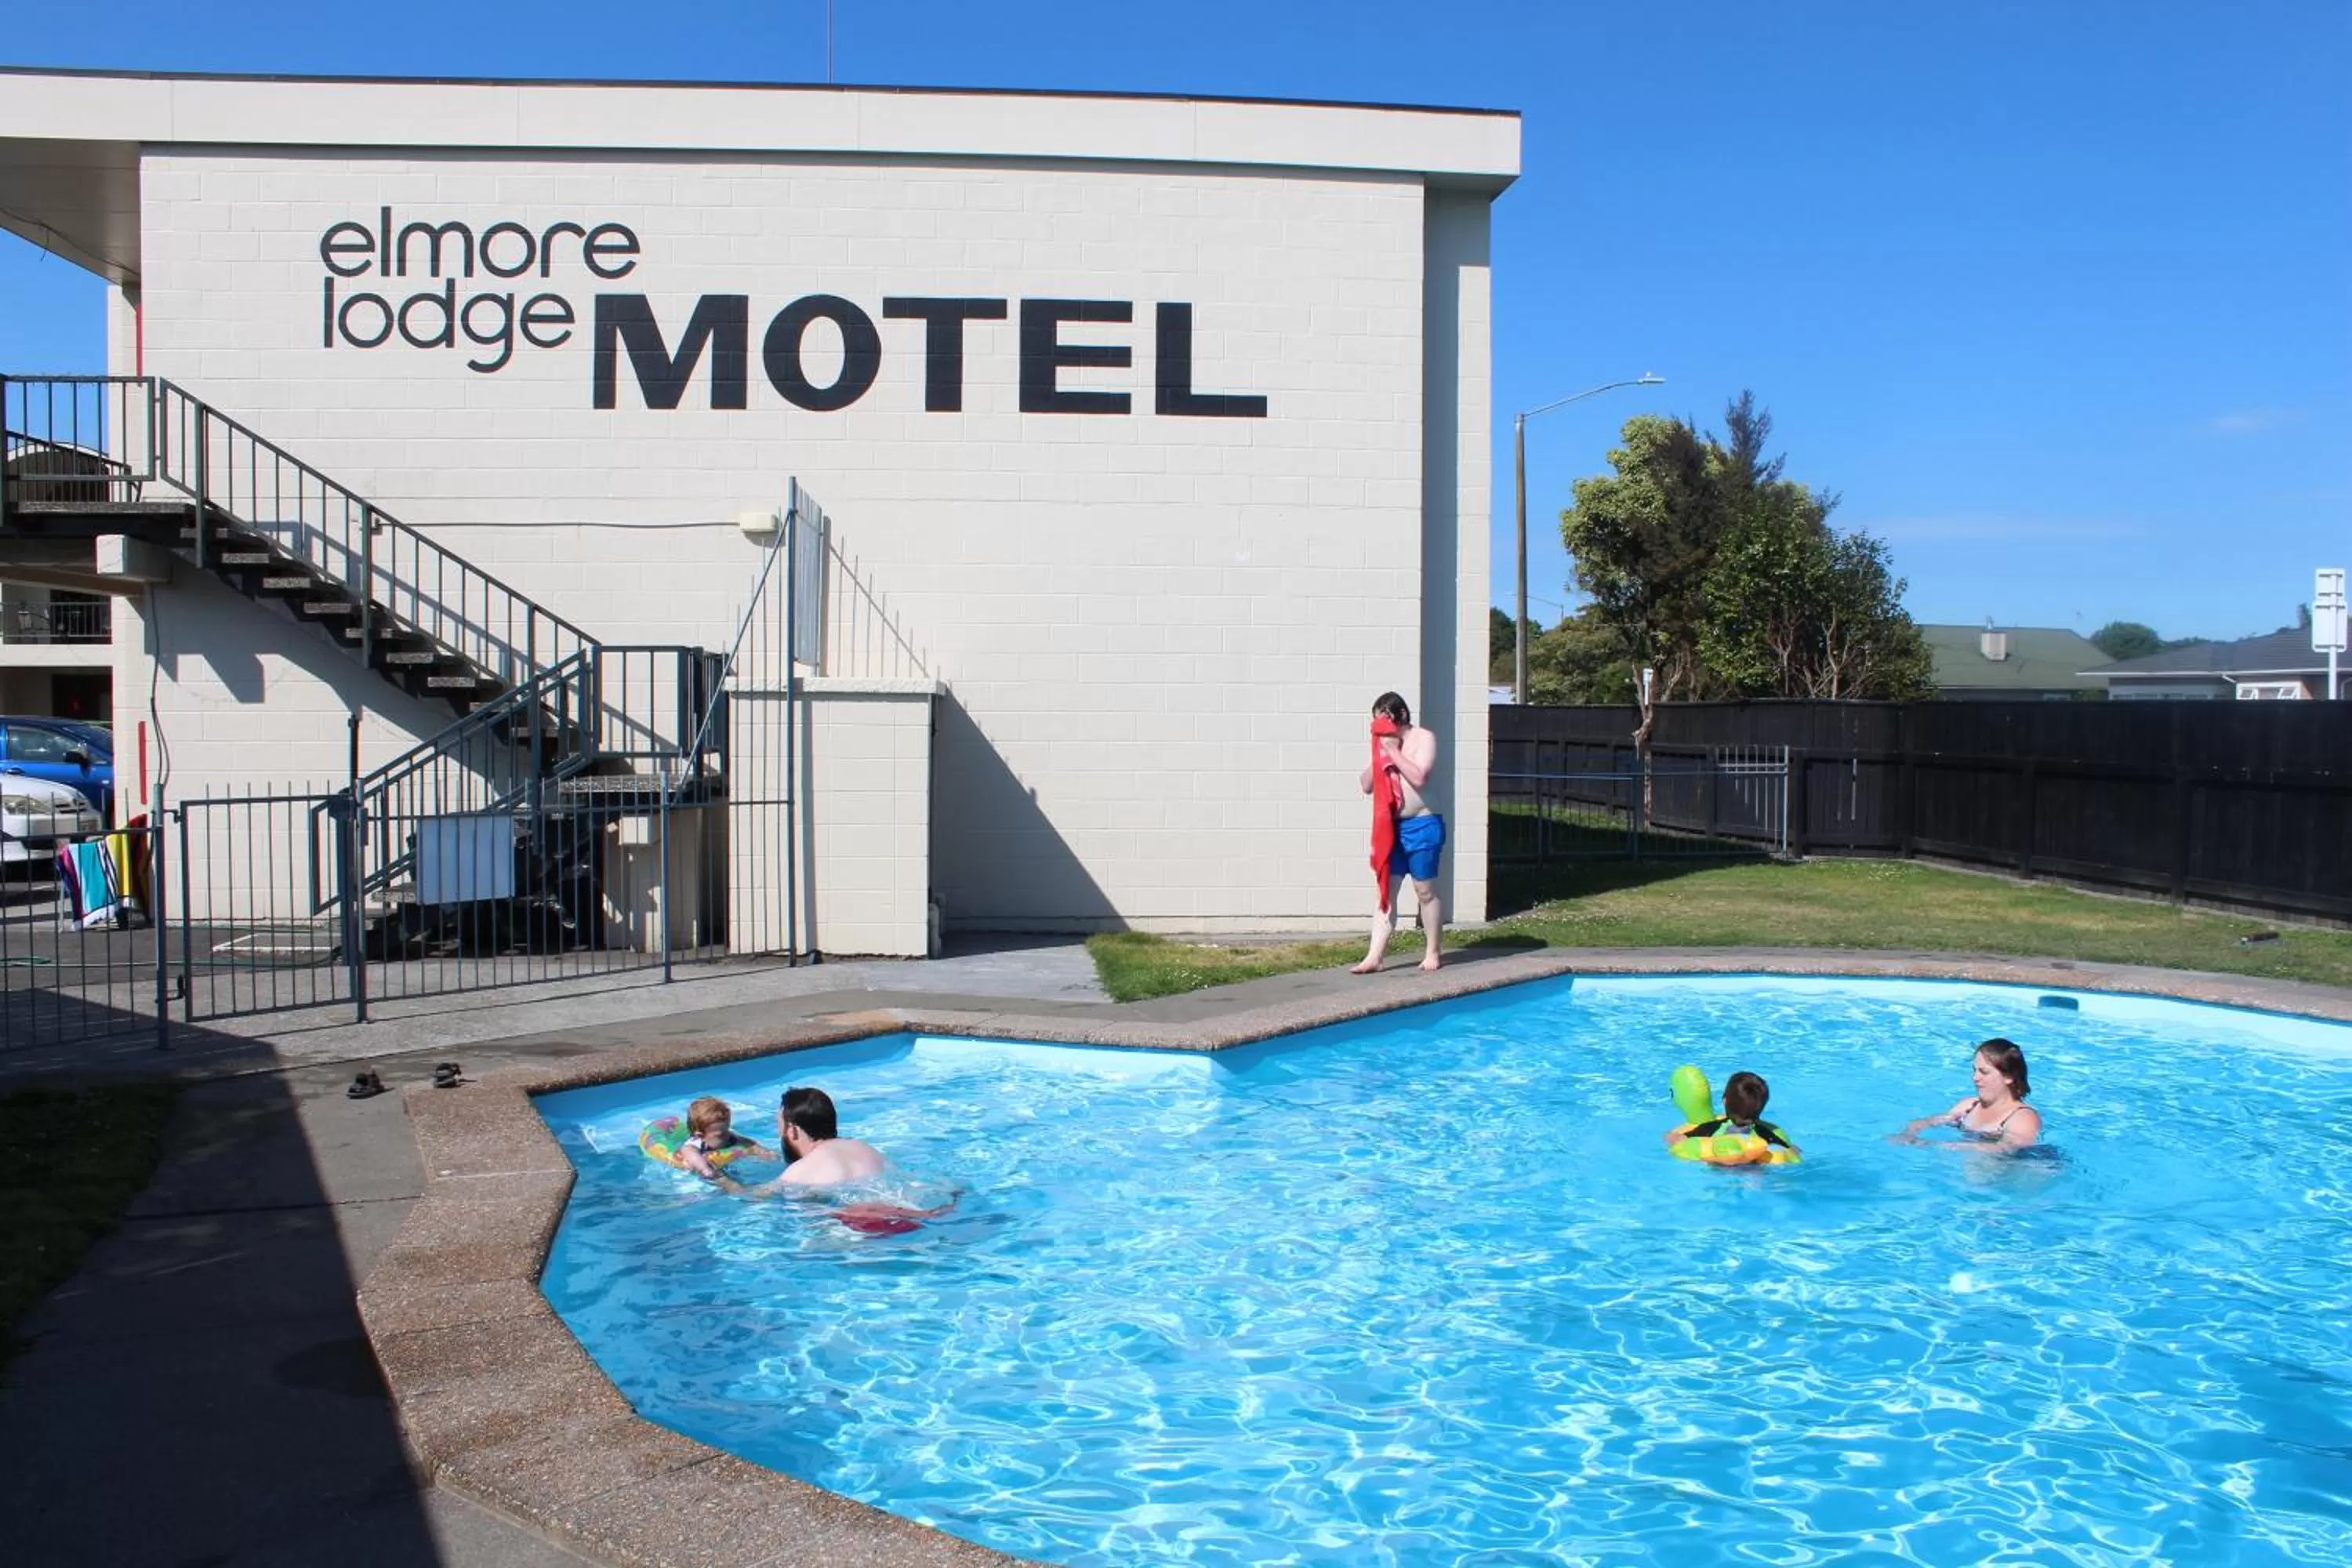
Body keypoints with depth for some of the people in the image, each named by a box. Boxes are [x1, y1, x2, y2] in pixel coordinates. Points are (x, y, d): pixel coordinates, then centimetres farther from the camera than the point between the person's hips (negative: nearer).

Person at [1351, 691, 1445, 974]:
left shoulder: (1424, 738, -7)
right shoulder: (1384, 743, 12)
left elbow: (1419, 777, -21)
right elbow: (1366, 785, 9)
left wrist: (1394, 752, -16)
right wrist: (1379, 756, -4)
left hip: (1422, 826, -6)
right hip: (1390, 828, 6)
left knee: (1425, 892, 4)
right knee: (1386, 892, 2)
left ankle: (1432, 953, 15)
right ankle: (1374, 957, 0)